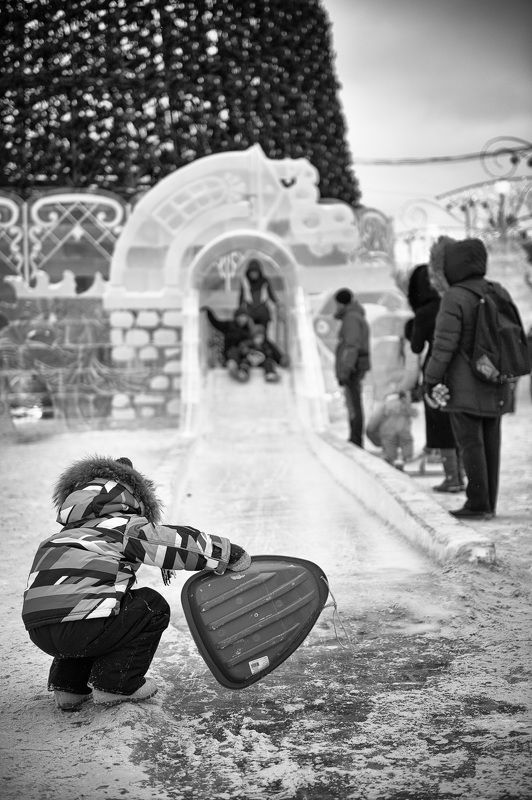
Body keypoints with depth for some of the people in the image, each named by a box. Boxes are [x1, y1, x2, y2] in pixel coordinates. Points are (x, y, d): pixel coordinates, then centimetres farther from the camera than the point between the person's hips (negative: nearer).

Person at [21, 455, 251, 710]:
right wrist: (232, 554, 17)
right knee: (153, 607, 13)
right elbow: (181, 540, 6)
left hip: (36, 628, 8)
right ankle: (116, 684, 12)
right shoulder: (126, 527, 5)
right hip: (77, 628, -7)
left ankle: (68, 685, 27)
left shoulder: (68, 533, 27)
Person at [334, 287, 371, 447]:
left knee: (353, 405, -9)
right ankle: (355, 440, 19)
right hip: (358, 365, 11)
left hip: (351, 367, -11)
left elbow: (352, 346, -21)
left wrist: (345, 371, -23)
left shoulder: (351, 318, -13)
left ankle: (356, 441, -8)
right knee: (354, 404, 13)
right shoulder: (357, 316, 19)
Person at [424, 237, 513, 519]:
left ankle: (477, 504, 0)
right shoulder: (500, 293, 7)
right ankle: (489, 503, 17)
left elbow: (444, 344, -16)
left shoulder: (454, 299, -14)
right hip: (495, 386, 7)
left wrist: (430, 380, -7)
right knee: (490, 443, 10)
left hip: (464, 385, -7)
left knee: (470, 443, -2)